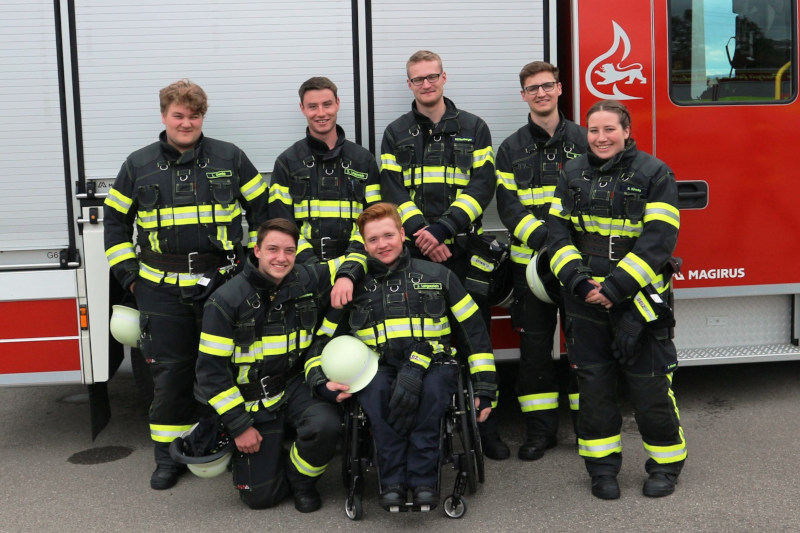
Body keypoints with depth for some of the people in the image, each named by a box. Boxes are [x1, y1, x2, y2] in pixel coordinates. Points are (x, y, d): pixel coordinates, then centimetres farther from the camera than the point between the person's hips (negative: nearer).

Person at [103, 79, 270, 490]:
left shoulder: (230, 158, 3)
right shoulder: (139, 165, 6)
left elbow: (263, 208, 9)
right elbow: (115, 221, 13)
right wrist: (128, 274, 5)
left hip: (223, 282, 0)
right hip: (162, 289, 1)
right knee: (170, 372, 5)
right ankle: (169, 456, 18)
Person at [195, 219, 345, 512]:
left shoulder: (309, 280, -6)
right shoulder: (225, 301, -14)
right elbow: (211, 370, -11)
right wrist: (239, 425, -12)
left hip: (296, 386, 2)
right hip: (254, 401, -1)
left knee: (326, 424, -32)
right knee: (261, 496, -4)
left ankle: (301, 478, 2)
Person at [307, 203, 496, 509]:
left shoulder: (437, 276, 13)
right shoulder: (355, 286, 17)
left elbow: (475, 331, 13)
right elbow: (322, 341, 20)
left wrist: (484, 388, 5)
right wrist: (321, 381, -1)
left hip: (432, 364, -1)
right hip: (378, 368, 1)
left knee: (432, 385, -37)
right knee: (376, 389, -35)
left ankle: (423, 478, -29)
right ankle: (392, 481, -28)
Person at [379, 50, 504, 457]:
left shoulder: (473, 128, 8)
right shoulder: (396, 134, 11)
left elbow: (482, 184, -2)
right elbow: (393, 191, 1)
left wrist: (442, 229, -14)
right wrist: (423, 233, -14)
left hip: (465, 251, 0)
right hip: (415, 254, 1)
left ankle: (485, 427, 11)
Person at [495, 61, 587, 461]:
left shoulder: (583, 141, 8)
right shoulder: (512, 149, 9)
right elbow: (507, 204, 0)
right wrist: (538, 234, -17)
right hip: (531, 259, 1)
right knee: (535, 343, 5)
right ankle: (540, 428, 15)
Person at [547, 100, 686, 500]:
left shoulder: (654, 174, -5)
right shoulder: (573, 174, 7)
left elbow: (658, 241, -13)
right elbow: (558, 233, 2)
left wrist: (615, 287, -19)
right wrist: (579, 281, -12)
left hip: (639, 300, -3)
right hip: (585, 302, 3)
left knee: (649, 385, 3)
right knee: (594, 383, 8)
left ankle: (666, 463, 22)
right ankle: (602, 466, 23)